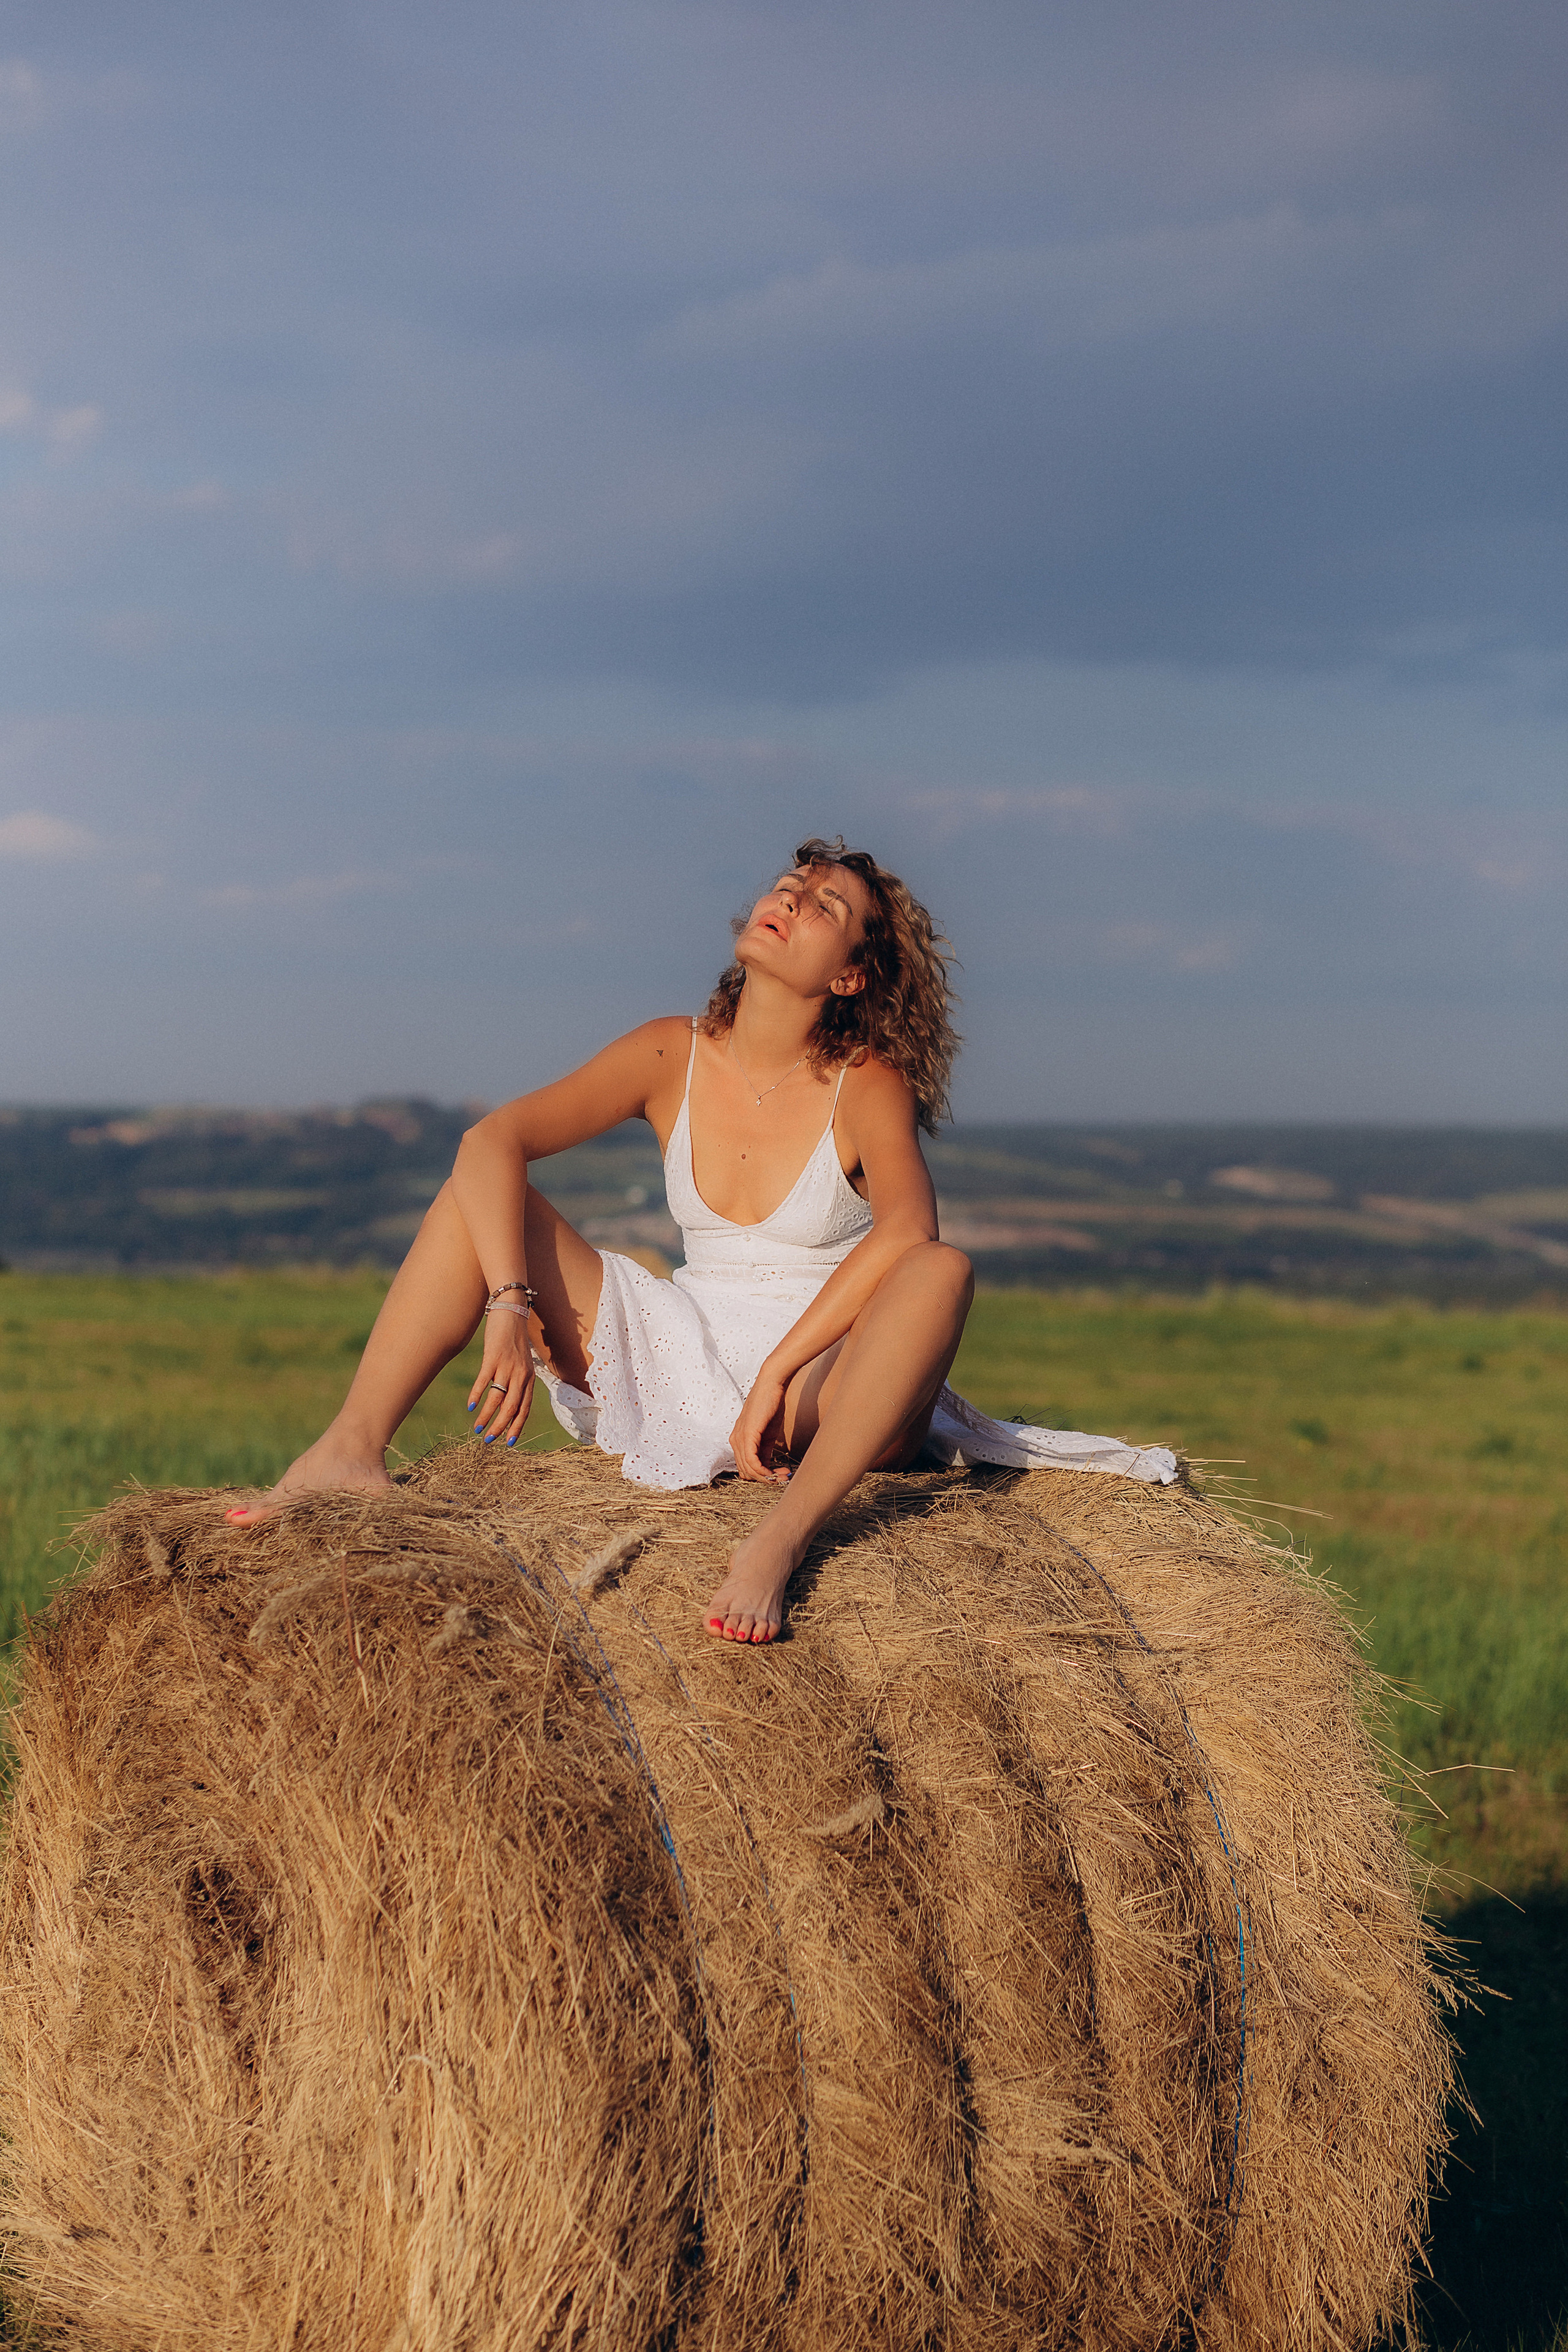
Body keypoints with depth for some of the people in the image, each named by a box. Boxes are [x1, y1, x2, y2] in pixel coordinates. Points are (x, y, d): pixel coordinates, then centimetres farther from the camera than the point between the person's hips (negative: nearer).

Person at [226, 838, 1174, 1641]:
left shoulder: (866, 1083, -10)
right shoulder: (673, 1054, -1)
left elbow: (908, 1228, -29)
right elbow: (493, 1141, -9)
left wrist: (777, 1374, -33)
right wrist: (508, 1303, -24)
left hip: (826, 1393, -4)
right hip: (680, 1377, 4)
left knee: (942, 1273, -34)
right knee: (481, 1195, -8)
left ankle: (781, 1540, -46)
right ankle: (352, 1450, -24)